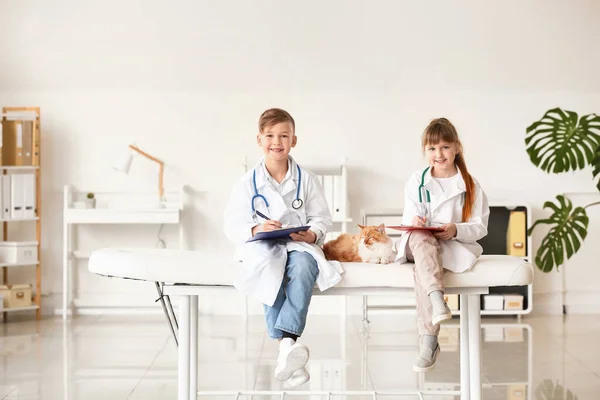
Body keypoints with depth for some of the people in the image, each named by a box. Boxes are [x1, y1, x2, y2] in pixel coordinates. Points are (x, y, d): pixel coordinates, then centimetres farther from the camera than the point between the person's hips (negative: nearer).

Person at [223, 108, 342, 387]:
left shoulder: (306, 179, 8)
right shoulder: (248, 183, 5)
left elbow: (322, 218, 8)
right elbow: (232, 226, 2)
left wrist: (313, 234, -14)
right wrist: (256, 229, -18)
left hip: (299, 244, 1)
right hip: (262, 246, 0)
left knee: (304, 266, -35)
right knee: (267, 267, -36)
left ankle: (288, 339, -44)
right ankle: (286, 344, -35)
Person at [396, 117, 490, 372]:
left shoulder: (470, 186, 6)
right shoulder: (416, 182, 12)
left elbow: (480, 227, 0)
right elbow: (408, 218, 6)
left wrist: (456, 230, -21)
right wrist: (413, 221, -20)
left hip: (454, 245, -2)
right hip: (420, 243, 2)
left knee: (422, 266, -35)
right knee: (420, 238, -37)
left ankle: (428, 341, -37)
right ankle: (436, 299, -59)